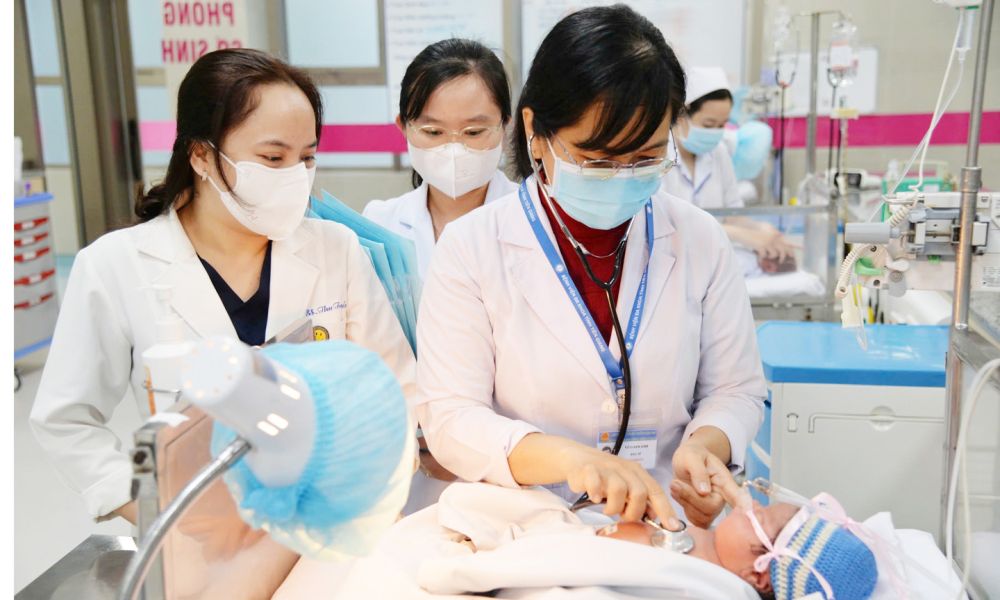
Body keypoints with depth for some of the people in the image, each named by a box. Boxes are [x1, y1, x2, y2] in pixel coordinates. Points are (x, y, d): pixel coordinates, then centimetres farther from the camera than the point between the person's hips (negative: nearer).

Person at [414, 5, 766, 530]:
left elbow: (734, 389, 7)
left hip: (666, 530, 3)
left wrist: (705, 444, -16)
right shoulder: (471, 248, -8)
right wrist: (567, 457, -28)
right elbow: (449, 418, -11)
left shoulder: (699, 240, 0)